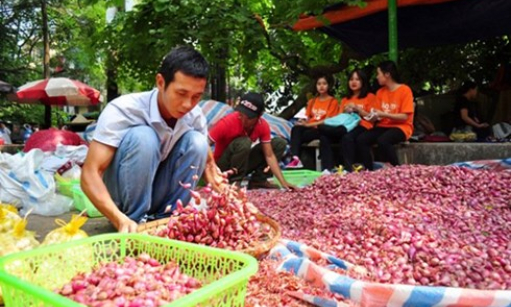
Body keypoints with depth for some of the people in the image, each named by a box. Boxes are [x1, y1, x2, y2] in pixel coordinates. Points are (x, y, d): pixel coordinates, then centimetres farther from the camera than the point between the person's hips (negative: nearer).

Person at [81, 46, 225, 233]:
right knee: (143, 137, -31)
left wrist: (220, 185, -21)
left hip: (159, 193, 4)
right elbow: (90, 174, -31)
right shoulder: (123, 110, -27)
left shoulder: (195, 115, -13)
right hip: (123, 195, -4)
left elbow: (207, 161, 1)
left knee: (197, 141, -19)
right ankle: (136, 221, -17)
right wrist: (121, 220, -47)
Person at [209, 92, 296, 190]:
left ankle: (258, 179, -3)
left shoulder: (263, 125, -14)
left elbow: (269, 156, -11)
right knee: (244, 142, -34)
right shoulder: (227, 122, -27)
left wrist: (283, 182, -20)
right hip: (222, 166, -5)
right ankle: (234, 182, -18)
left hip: (243, 164, 5)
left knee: (279, 143, -6)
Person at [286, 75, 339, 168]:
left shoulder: (333, 101, 2)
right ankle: (295, 158, -44)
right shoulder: (312, 101, 20)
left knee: (299, 137, -30)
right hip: (309, 127, 5)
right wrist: (303, 121, -7)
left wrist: (308, 124, -15)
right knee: (296, 129, -30)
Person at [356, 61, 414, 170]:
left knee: (382, 141, -37)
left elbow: (405, 117, -13)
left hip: (401, 127, -6)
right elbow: (378, 115, 12)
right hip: (383, 126, 6)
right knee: (360, 139, -22)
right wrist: (374, 117, -12)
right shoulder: (380, 92, 11)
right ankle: (369, 170, -16)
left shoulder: (405, 90, -7)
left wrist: (384, 114, -22)